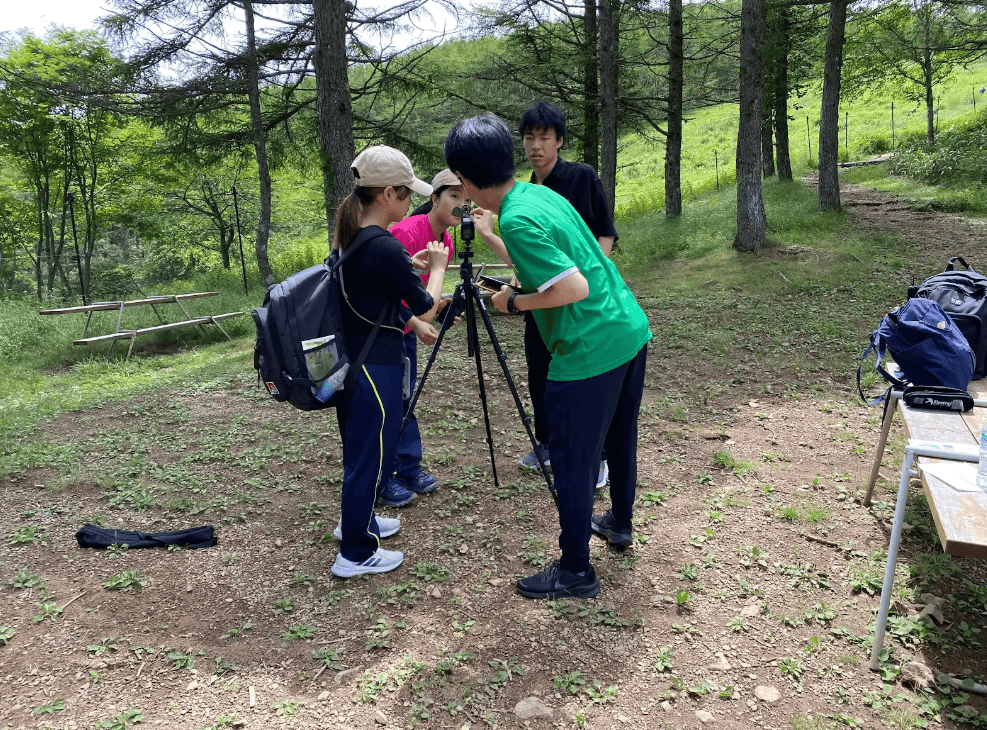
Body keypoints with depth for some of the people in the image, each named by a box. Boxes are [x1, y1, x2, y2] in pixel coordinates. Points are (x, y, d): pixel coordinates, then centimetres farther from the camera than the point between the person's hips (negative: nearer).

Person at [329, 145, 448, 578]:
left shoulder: (346, 238, 6)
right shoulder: (385, 247, -21)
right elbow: (427, 307, -12)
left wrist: (413, 325, 21)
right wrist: (437, 265, 2)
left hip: (349, 360, 9)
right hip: (376, 368, -9)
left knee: (360, 450, 23)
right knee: (370, 456, 3)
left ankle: (356, 520, 41)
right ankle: (357, 554, 16)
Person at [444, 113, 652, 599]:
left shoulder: (517, 220, -20)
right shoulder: (541, 193, 8)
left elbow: (574, 287, -24)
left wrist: (514, 302, -10)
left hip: (588, 353, -10)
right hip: (632, 331, 10)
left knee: (572, 461, 4)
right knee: (619, 436, 25)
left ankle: (575, 572, 18)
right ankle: (620, 523, 47)